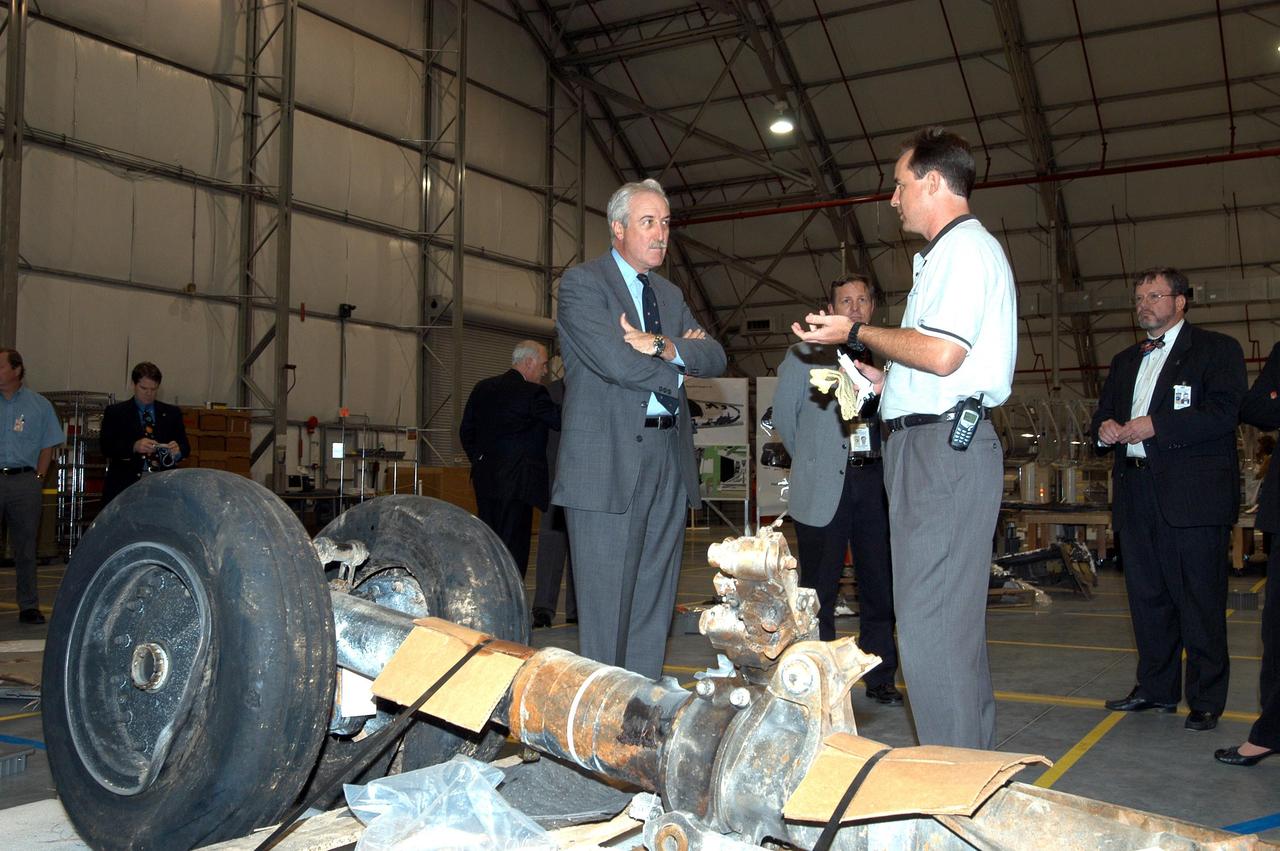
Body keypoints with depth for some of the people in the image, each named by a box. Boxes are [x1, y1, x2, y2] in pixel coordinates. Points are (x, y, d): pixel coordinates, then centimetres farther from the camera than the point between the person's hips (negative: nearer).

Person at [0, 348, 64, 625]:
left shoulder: (39, 405, 8)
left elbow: (47, 446, 9)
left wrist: (37, 478, 0)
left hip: (25, 481, 0)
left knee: (25, 547, 6)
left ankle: (29, 606, 12)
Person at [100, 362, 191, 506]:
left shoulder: (172, 413, 15)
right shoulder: (115, 412, 9)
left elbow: (185, 447, 10)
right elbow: (106, 447, -2)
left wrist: (177, 450, -14)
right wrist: (134, 446, -19)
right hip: (124, 484, -1)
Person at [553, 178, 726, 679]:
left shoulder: (669, 294, 21)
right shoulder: (582, 282, -1)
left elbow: (714, 358, 8)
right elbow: (613, 360, -16)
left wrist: (661, 346, -11)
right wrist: (677, 362, -1)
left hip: (669, 461, 7)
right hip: (608, 461, -7)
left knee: (654, 605, 9)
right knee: (606, 609, -3)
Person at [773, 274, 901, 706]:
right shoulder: (806, 353, 6)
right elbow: (783, 412, 10)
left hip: (875, 479, 2)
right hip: (825, 485, -2)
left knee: (880, 586, 6)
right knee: (820, 589, 3)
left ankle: (880, 678, 18)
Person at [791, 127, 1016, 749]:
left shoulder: (965, 247, -8)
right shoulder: (955, 252, 24)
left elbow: (941, 354, -21)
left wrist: (856, 333, -9)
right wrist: (884, 381, 20)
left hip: (942, 447, -11)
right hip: (941, 446, 11)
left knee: (929, 622, -10)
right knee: (953, 621, 16)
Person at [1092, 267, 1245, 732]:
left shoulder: (1217, 349, 1)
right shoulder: (1125, 361, 22)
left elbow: (1223, 413, -12)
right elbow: (1104, 412, 24)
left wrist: (1155, 426, -16)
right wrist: (1105, 427, 0)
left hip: (1192, 492, -6)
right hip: (1136, 491, 7)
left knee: (1199, 601, -2)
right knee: (1146, 596, 11)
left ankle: (1206, 700, 7)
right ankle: (1156, 688, 22)